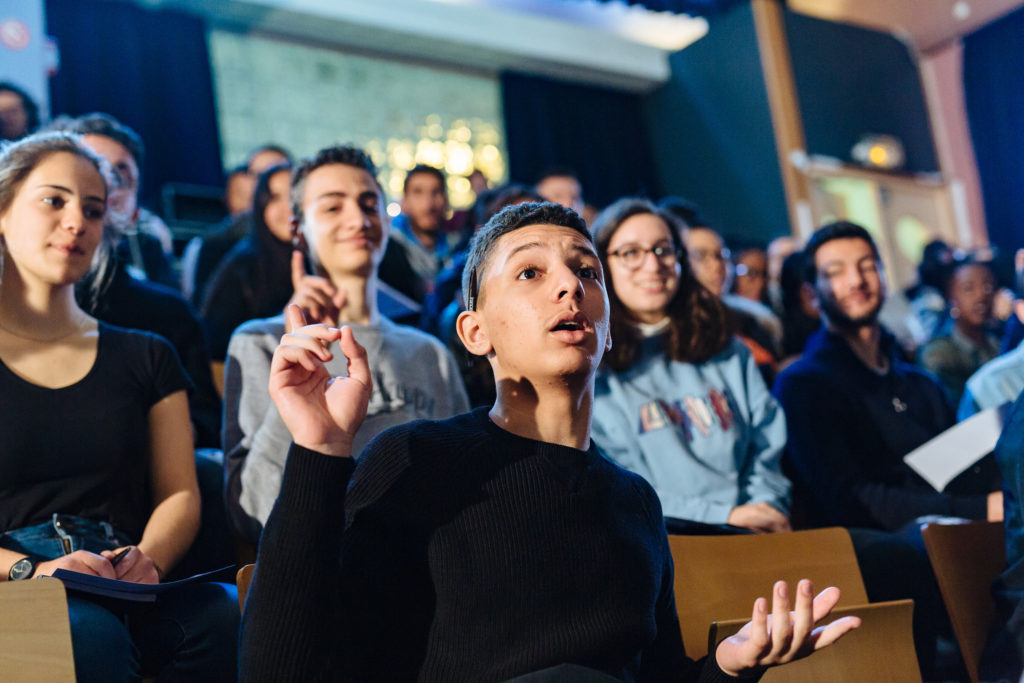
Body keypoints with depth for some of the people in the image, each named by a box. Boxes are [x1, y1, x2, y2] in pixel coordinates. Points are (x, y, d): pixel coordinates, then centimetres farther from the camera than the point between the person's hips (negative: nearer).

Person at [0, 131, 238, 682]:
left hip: (125, 597, 3)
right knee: (88, 631, -37)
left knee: (224, 612, -30)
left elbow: (180, 493, 10)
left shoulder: (145, 358, 19)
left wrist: (148, 560, -12)